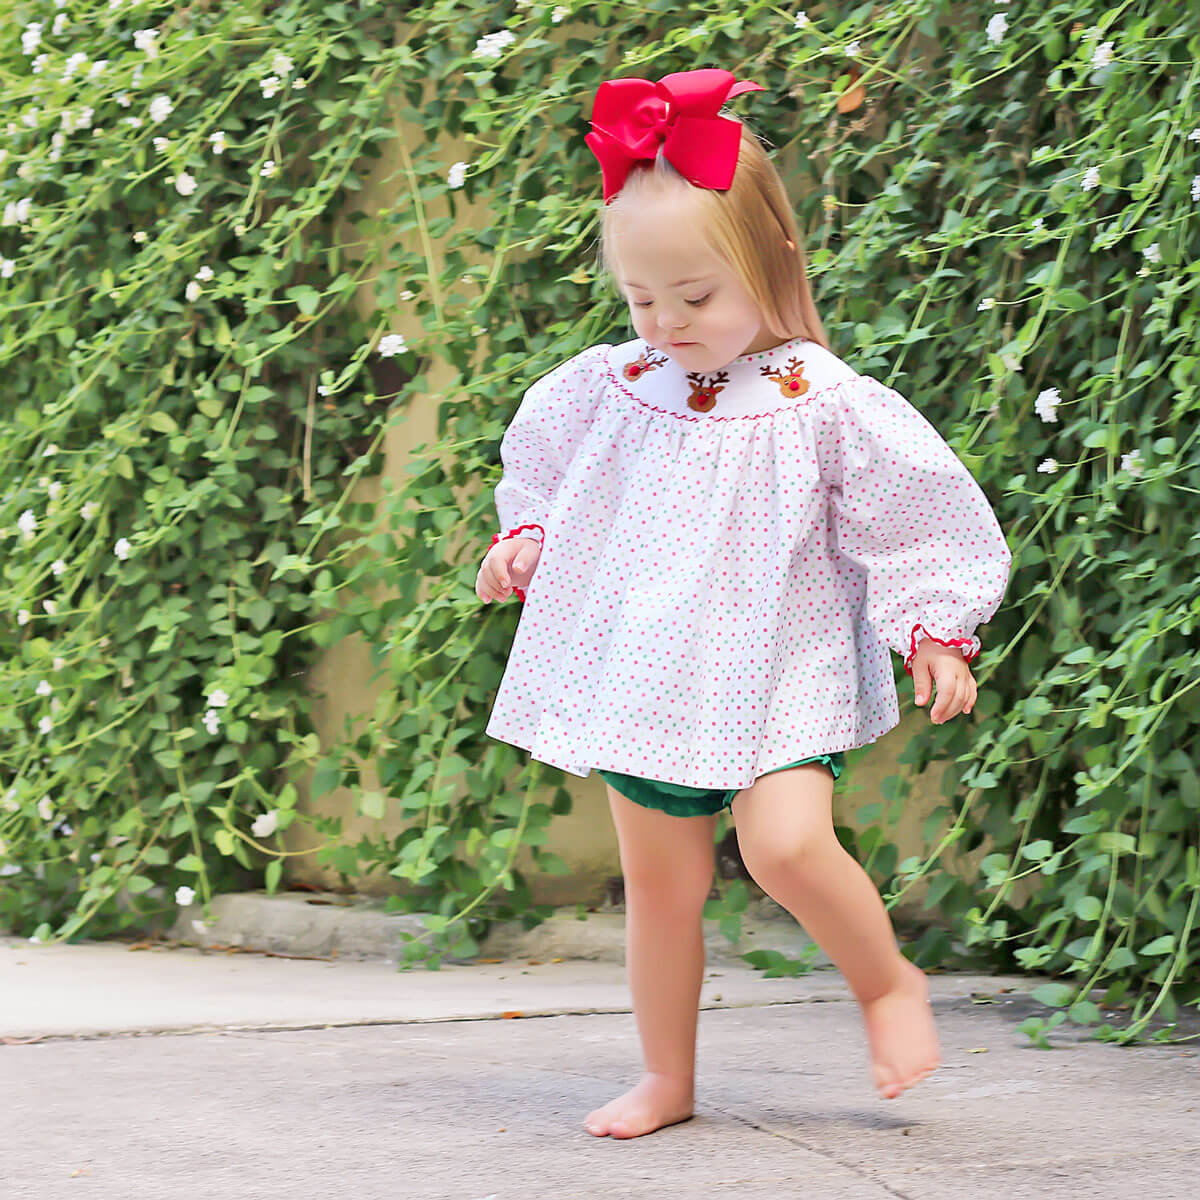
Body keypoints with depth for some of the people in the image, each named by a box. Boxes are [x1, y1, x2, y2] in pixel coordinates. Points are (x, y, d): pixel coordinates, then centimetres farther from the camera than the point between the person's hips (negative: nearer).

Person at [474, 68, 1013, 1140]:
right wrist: (522, 544, 6)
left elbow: (918, 511, -2)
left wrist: (936, 632, -3)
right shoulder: (610, 389, 2)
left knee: (785, 842, -24)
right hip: (647, 677, 5)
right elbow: (542, 470, 21)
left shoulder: (824, 405, -10)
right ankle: (667, 1081, 23)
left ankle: (888, 982, 3)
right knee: (659, 883, 9)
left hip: (775, 677, -4)